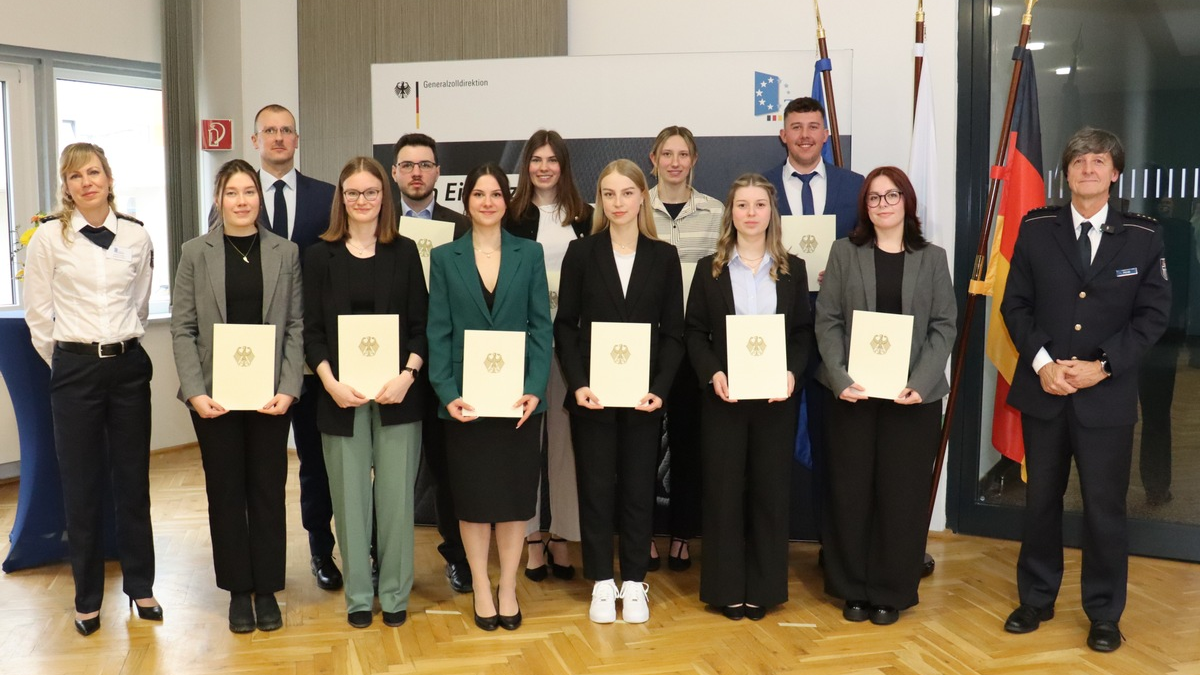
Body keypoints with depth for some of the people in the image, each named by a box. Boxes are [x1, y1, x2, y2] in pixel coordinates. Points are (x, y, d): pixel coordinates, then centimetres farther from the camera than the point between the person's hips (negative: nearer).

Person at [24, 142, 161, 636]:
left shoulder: (136, 236, 2)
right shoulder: (49, 236, -4)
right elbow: (38, 313, 2)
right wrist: (66, 362, 7)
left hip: (128, 366, 2)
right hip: (75, 370, -2)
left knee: (133, 482, 9)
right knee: (82, 487, 5)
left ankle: (141, 586, 22)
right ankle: (88, 599, 18)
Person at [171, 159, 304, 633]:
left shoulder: (286, 253, 3)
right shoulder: (195, 253, 2)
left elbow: (296, 326, 1)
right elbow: (182, 328, 0)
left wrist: (289, 389, -9)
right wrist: (195, 392, -10)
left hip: (270, 392, 0)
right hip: (215, 394, 0)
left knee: (268, 490, 7)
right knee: (225, 491, 8)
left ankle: (267, 589, 19)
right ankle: (238, 589, 20)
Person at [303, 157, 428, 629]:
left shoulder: (404, 252, 5)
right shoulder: (321, 255, 5)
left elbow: (421, 325, 3)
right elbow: (312, 331, 2)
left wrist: (407, 376, -11)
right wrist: (332, 383, -11)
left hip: (398, 394, 0)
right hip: (342, 396, 0)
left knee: (396, 495, 3)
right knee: (350, 496, 5)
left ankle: (395, 593, 17)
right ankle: (358, 595, 19)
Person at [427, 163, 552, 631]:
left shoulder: (529, 254, 4)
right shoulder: (445, 257, 3)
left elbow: (541, 326, 1)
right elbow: (438, 331, 0)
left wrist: (535, 387, -10)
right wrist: (447, 393, -11)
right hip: (466, 396, 0)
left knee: (515, 495, 7)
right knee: (473, 496, 7)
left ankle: (508, 588, 20)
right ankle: (481, 589, 21)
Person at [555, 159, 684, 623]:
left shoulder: (663, 256, 3)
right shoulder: (581, 252, 2)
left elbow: (674, 332, 2)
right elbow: (564, 326, 0)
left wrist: (659, 389, -10)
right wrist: (578, 384, -11)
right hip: (591, 393, 0)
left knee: (638, 488, 7)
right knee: (596, 487, 6)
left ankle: (634, 584, 20)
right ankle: (601, 583, 18)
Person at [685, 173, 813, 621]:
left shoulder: (792, 269, 7)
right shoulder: (710, 268, 4)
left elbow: (805, 332, 6)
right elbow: (694, 332, 1)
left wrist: (793, 372, -12)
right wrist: (713, 374, -15)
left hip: (776, 397, 1)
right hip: (723, 397, -1)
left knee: (771, 489, 6)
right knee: (724, 489, 3)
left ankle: (763, 587, 18)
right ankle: (727, 588, 15)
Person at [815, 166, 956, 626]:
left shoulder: (932, 258, 7)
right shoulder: (845, 252, 6)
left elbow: (944, 326, 1)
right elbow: (827, 320, 1)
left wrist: (921, 383, -13)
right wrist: (839, 378, -13)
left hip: (914, 394, 0)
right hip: (853, 392, 0)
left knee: (903, 493, 5)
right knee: (851, 490, 4)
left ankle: (891, 592, 17)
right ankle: (853, 588, 17)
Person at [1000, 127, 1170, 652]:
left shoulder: (1142, 237, 1)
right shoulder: (1036, 229, 2)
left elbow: (1153, 314, -1)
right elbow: (1015, 304, 2)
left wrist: (1104, 365, -13)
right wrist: (1041, 362, -11)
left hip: (1107, 395, -1)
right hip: (1042, 388, 1)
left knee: (1105, 507, 5)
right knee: (1041, 501, 12)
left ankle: (1104, 613, 21)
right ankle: (1036, 599, 27)